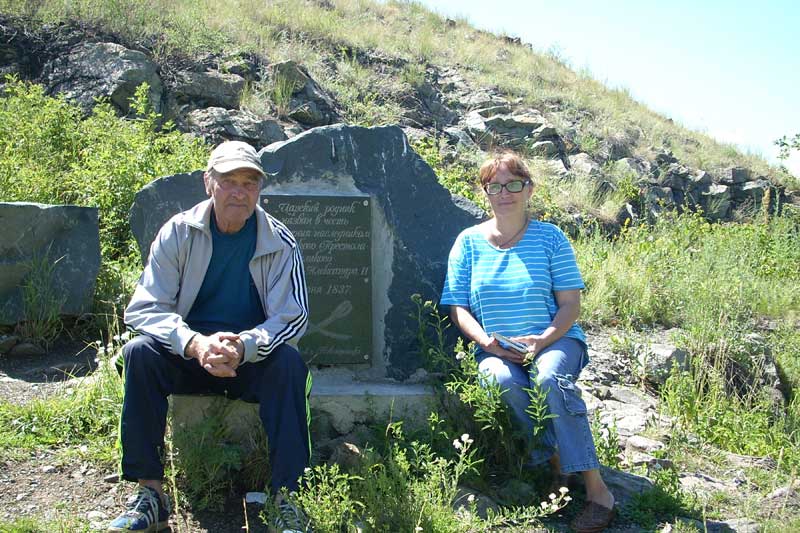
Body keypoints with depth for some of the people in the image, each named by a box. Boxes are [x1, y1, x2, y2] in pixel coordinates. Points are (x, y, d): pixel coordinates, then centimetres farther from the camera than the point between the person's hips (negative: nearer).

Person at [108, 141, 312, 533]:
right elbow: (144, 308, -13)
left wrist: (243, 346, -33)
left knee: (289, 363, -31)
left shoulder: (280, 243, -8)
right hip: (187, 355, 1)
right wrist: (196, 344, -33)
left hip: (253, 358, -1)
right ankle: (149, 493, -21)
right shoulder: (179, 232, -7)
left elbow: (292, 318, -12)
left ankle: (284, 497, -25)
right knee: (139, 352, -27)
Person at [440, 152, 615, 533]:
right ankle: (555, 463, -13)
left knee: (549, 378, -34)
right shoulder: (469, 241, 7)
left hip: (554, 340, -1)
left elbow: (570, 304, -1)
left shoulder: (549, 237, 3)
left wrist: (541, 341, -19)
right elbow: (457, 307, 4)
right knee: (502, 380, -33)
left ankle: (596, 489, -26)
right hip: (495, 349, 1)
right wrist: (486, 341, -15)